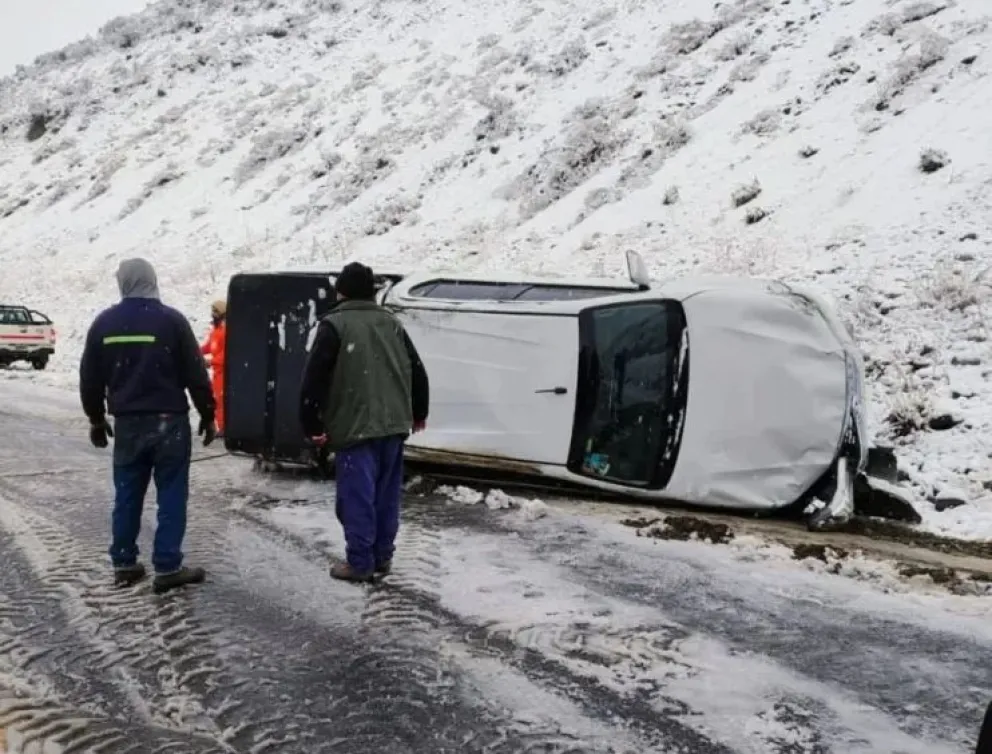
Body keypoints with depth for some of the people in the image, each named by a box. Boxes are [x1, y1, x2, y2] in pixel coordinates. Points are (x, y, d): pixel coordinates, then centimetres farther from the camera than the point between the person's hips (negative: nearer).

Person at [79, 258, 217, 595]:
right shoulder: (171, 319, -7)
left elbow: (90, 378, 10)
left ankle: (124, 564, 18)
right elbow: (196, 374, -6)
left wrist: (96, 419, 22)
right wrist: (207, 415, 4)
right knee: (171, 494, 1)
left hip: (126, 422, 4)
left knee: (127, 495, 13)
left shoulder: (104, 323, 5)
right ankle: (167, 568, 0)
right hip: (169, 420, -4)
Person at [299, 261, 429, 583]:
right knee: (386, 495, 13)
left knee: (357, 496, -1)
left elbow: (313, 379, -9)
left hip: (355, 428, -6)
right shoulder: (391, 323, 13)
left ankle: (360, 562, 3)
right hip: (392, 425, 6)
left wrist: (312, 425, -2)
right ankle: (382, 556, 20)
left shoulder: (334, 325, -5)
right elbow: (417, 371, 18)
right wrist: (419, 413, 30)